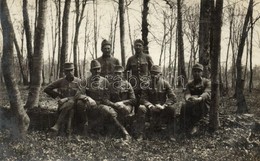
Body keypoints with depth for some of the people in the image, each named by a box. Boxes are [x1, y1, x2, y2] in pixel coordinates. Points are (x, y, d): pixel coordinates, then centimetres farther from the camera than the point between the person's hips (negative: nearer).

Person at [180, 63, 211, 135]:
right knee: (184, 106, -29)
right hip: (192, 105, 3)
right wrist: (187, 98, -35)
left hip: (204, 106, -3)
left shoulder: (207, 82, 3)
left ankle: (194, 124, -21)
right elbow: (187, 93, -6)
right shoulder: (189, 84, 15)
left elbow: (207, 93, -18)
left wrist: (199, 98, -43)